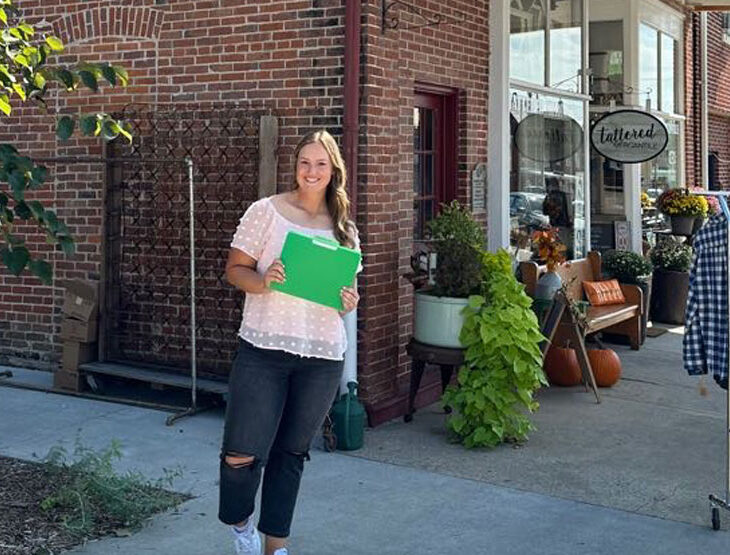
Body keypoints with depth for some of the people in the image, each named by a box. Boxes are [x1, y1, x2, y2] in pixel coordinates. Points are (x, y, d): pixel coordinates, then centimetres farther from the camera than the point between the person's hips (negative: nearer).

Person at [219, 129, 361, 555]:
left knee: (292, 454, 12)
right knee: (242, 455, -6)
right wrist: (263, 282, -20)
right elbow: (235, 269, 0)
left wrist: (349, 302, -4)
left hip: (323, 358, 3)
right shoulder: (266, 211, -1)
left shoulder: (344, 228, 10)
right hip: (264, 348, -3)